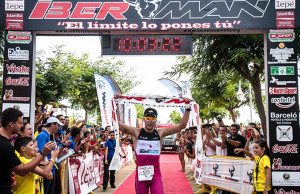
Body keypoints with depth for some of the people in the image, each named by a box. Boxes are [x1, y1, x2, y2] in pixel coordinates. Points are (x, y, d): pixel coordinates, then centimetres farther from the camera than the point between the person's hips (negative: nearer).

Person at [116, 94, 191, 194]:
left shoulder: (160, 133, 4)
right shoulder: (136, 132, -1)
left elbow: (181, 125, 5)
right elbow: (117, 124, -7)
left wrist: (187, 109, 0)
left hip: (156, 174, 1)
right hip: (140, 174, -1)